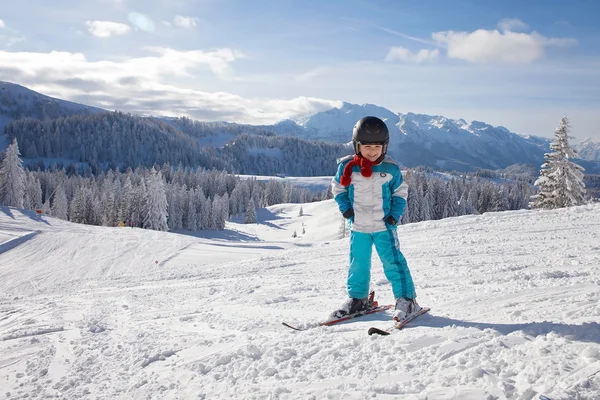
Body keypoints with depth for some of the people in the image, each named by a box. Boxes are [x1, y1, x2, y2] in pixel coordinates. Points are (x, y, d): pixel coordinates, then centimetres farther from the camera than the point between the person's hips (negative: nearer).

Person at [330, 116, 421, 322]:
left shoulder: (390, 168, -8)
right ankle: (357, 298, 28)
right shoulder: (347, 167, -8)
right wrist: (345, 208, -3)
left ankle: (406, 299, 6)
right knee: (358, 263, 12)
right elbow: (337, 187, 9)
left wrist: (395, 214, -5)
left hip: (384, 226, -2)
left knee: (393, 261, -4)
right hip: (358, 227, 2)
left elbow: (401, 191, 6)